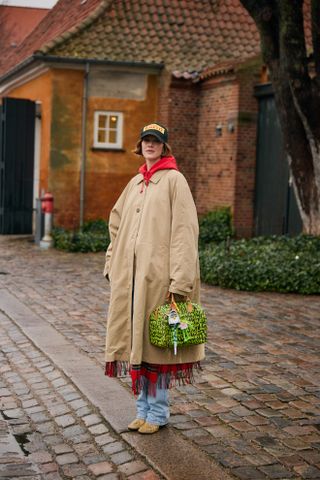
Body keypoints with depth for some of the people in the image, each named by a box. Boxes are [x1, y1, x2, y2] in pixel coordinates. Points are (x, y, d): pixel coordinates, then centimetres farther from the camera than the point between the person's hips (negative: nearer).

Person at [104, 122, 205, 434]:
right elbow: (116, 222, 25)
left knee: (156, 342, 0)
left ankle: (158, 413, 14)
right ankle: (143, 409, 22)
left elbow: (184, 230, -12)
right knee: (135, 339, 10)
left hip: (158, 275, -6)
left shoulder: (173, 180, -5)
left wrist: (180, 280, -19)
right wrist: (113, 262, 15)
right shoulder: (135, 183, 16)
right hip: (130, 276, 7)